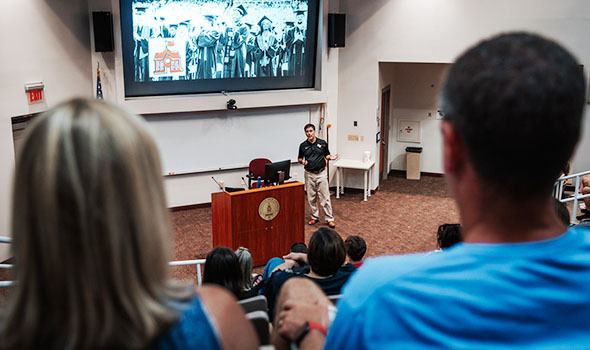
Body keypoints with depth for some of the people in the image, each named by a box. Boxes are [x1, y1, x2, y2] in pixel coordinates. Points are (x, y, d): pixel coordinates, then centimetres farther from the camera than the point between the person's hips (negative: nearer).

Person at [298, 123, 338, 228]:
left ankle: (330, 219, 4)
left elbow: (326, 155, 11)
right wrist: (302, 161, -9)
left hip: (321, 173, -2)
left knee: (325, 197, -2)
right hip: (309, 174, 2)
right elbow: (299, 158, 13)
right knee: (311, 198, 8)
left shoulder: (322, 143, 0)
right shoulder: (303, 145, 3)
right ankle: (315, 217, 22)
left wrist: (330, 157, -11)